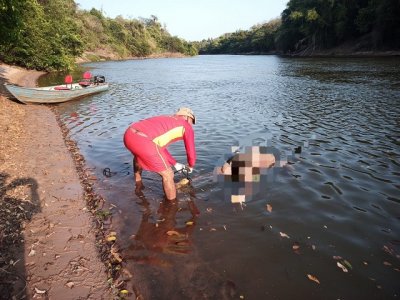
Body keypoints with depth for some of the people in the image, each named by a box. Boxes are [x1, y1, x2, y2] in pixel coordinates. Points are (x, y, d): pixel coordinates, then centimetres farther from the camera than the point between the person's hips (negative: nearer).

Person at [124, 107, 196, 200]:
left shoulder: (165, 121, 37)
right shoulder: (187, 126, 16)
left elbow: (160, 147, 43)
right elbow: (191, 151, 23)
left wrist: (175, 164, 50)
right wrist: (191, 166, 44)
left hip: (129, 134, 9)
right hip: (143, 141, -9)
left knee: (138, 155, 42)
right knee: (167, 174, 6)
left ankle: (138, 184, 60)